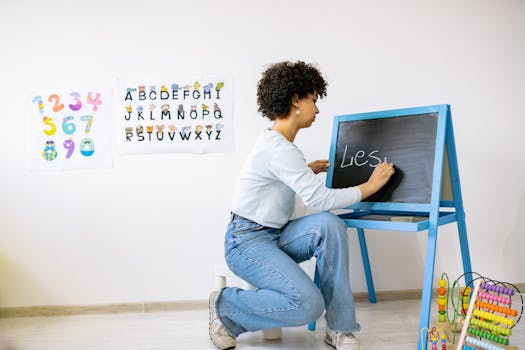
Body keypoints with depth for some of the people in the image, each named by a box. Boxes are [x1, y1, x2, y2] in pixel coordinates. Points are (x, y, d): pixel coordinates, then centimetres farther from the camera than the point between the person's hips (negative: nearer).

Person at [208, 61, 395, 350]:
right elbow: (319, 199, -24)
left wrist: (307, 169, 32)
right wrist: (369, 187, -13)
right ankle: (225, 308, -1)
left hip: (274, 236, 9)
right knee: (308, 303, -25)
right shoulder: (277, 148, -21)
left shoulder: (275, 142, 10)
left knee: (329, 225, -18)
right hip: (247, 242, -9)